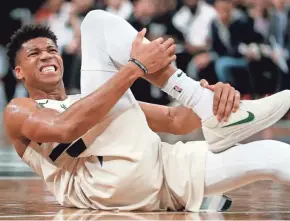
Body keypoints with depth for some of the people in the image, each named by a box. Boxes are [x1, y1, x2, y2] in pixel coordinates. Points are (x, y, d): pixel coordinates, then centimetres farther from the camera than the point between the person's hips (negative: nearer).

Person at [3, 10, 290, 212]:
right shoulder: (18, 111, 21)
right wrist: (136, 66, -7)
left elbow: (176, 121, 29)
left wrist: (207, 105, 3)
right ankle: (206, 103, -16)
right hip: (109, 180, -6)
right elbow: (65, 128, -6)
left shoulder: (87, 100, 40)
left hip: (161, 169, 6)